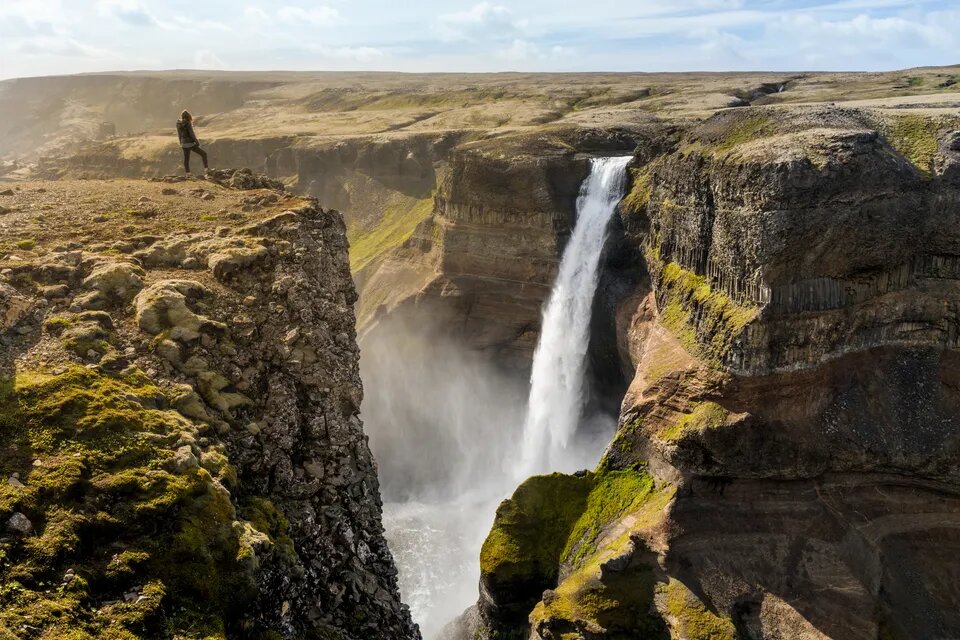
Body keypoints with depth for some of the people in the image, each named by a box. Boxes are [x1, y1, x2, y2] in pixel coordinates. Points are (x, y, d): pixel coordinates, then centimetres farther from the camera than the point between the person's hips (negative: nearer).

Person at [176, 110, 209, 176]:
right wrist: (196, 141, -6)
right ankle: (206, 168, -2)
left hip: (184, 144, 6)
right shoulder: (188, 124, -15)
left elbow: (179, 134, 13)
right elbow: (191, 134, -16)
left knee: (186, 159, 12)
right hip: (191, 144, -6)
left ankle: (188, 173, 13)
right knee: (203, 154, 5)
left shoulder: (178, 124, 5)